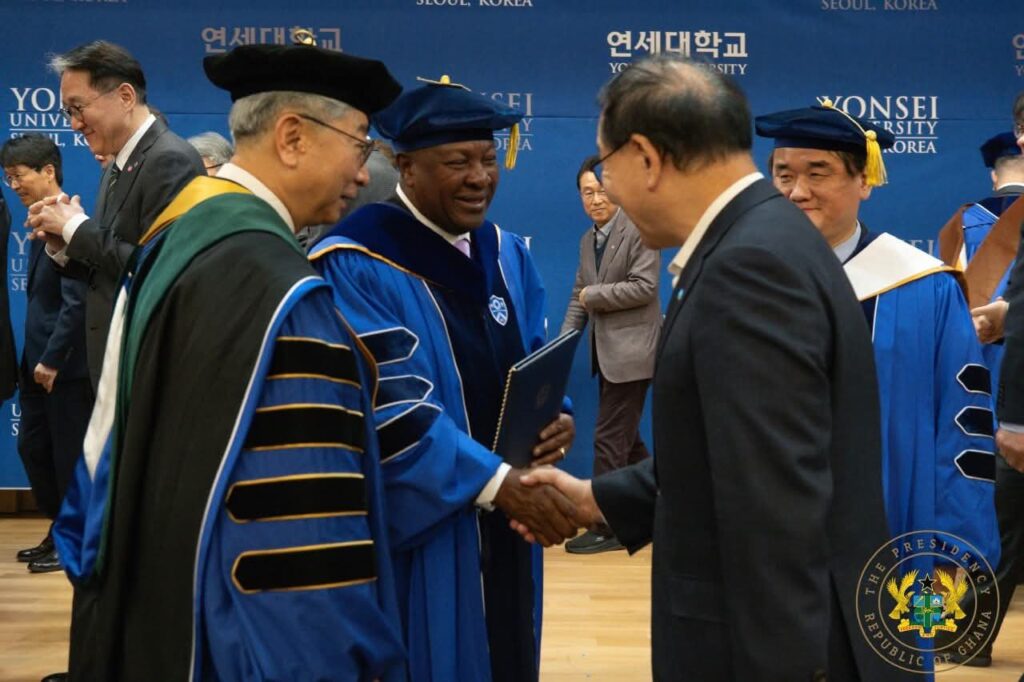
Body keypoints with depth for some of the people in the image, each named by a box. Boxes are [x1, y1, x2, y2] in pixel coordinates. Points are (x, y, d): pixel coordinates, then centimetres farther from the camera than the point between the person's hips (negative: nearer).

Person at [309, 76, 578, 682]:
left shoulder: (508, 254, 9)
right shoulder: (356, 265, -16)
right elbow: (390, 405, -23)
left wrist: (554, 417, -12)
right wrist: (498, 482, -28)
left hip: (503, 530, 7)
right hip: (413, 531, -7)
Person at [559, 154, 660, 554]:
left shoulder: (638, 231, -10)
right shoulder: (587, 241, 14)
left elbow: (644, 287, -18)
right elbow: (579, 298, 16)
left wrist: (593, 295, -12)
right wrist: (563, 343, 4)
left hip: (631, 352, -9)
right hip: (605, 353, 9)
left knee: (610, 439, -7)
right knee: (625, 438, 15)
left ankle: (608, 527, 0)